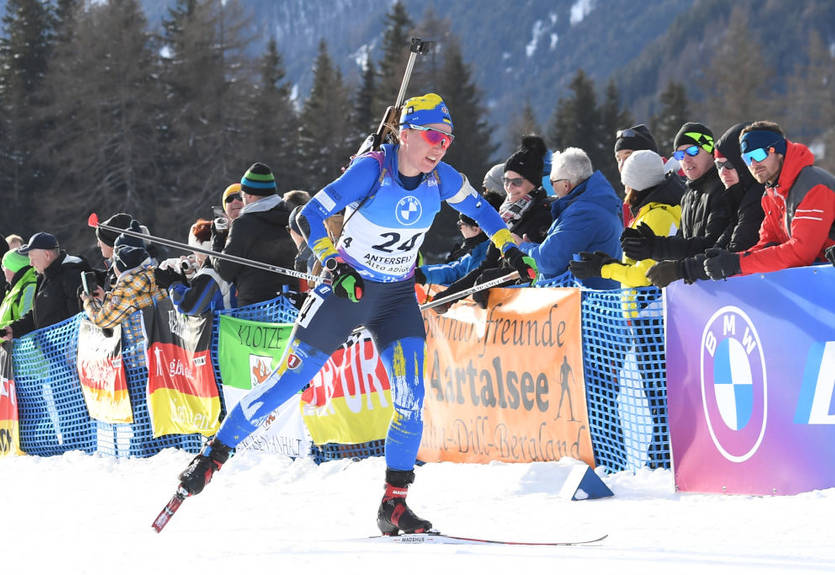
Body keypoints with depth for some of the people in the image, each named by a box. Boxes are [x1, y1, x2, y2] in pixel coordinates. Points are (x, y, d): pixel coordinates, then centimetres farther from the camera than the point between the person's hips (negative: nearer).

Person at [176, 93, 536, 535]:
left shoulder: (440, 178, -6)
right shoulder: (371, 170, -20)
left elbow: (477, 207, 15)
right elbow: (311, 216, -23)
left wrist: (510, 249, 10)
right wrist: (334, 265, -34)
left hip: (397, 299, 4)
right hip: (344, 289, -4)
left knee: (409, 396, -13)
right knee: (288, 381, -2)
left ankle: (393, 506, -5)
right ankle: (214, 455, 14)